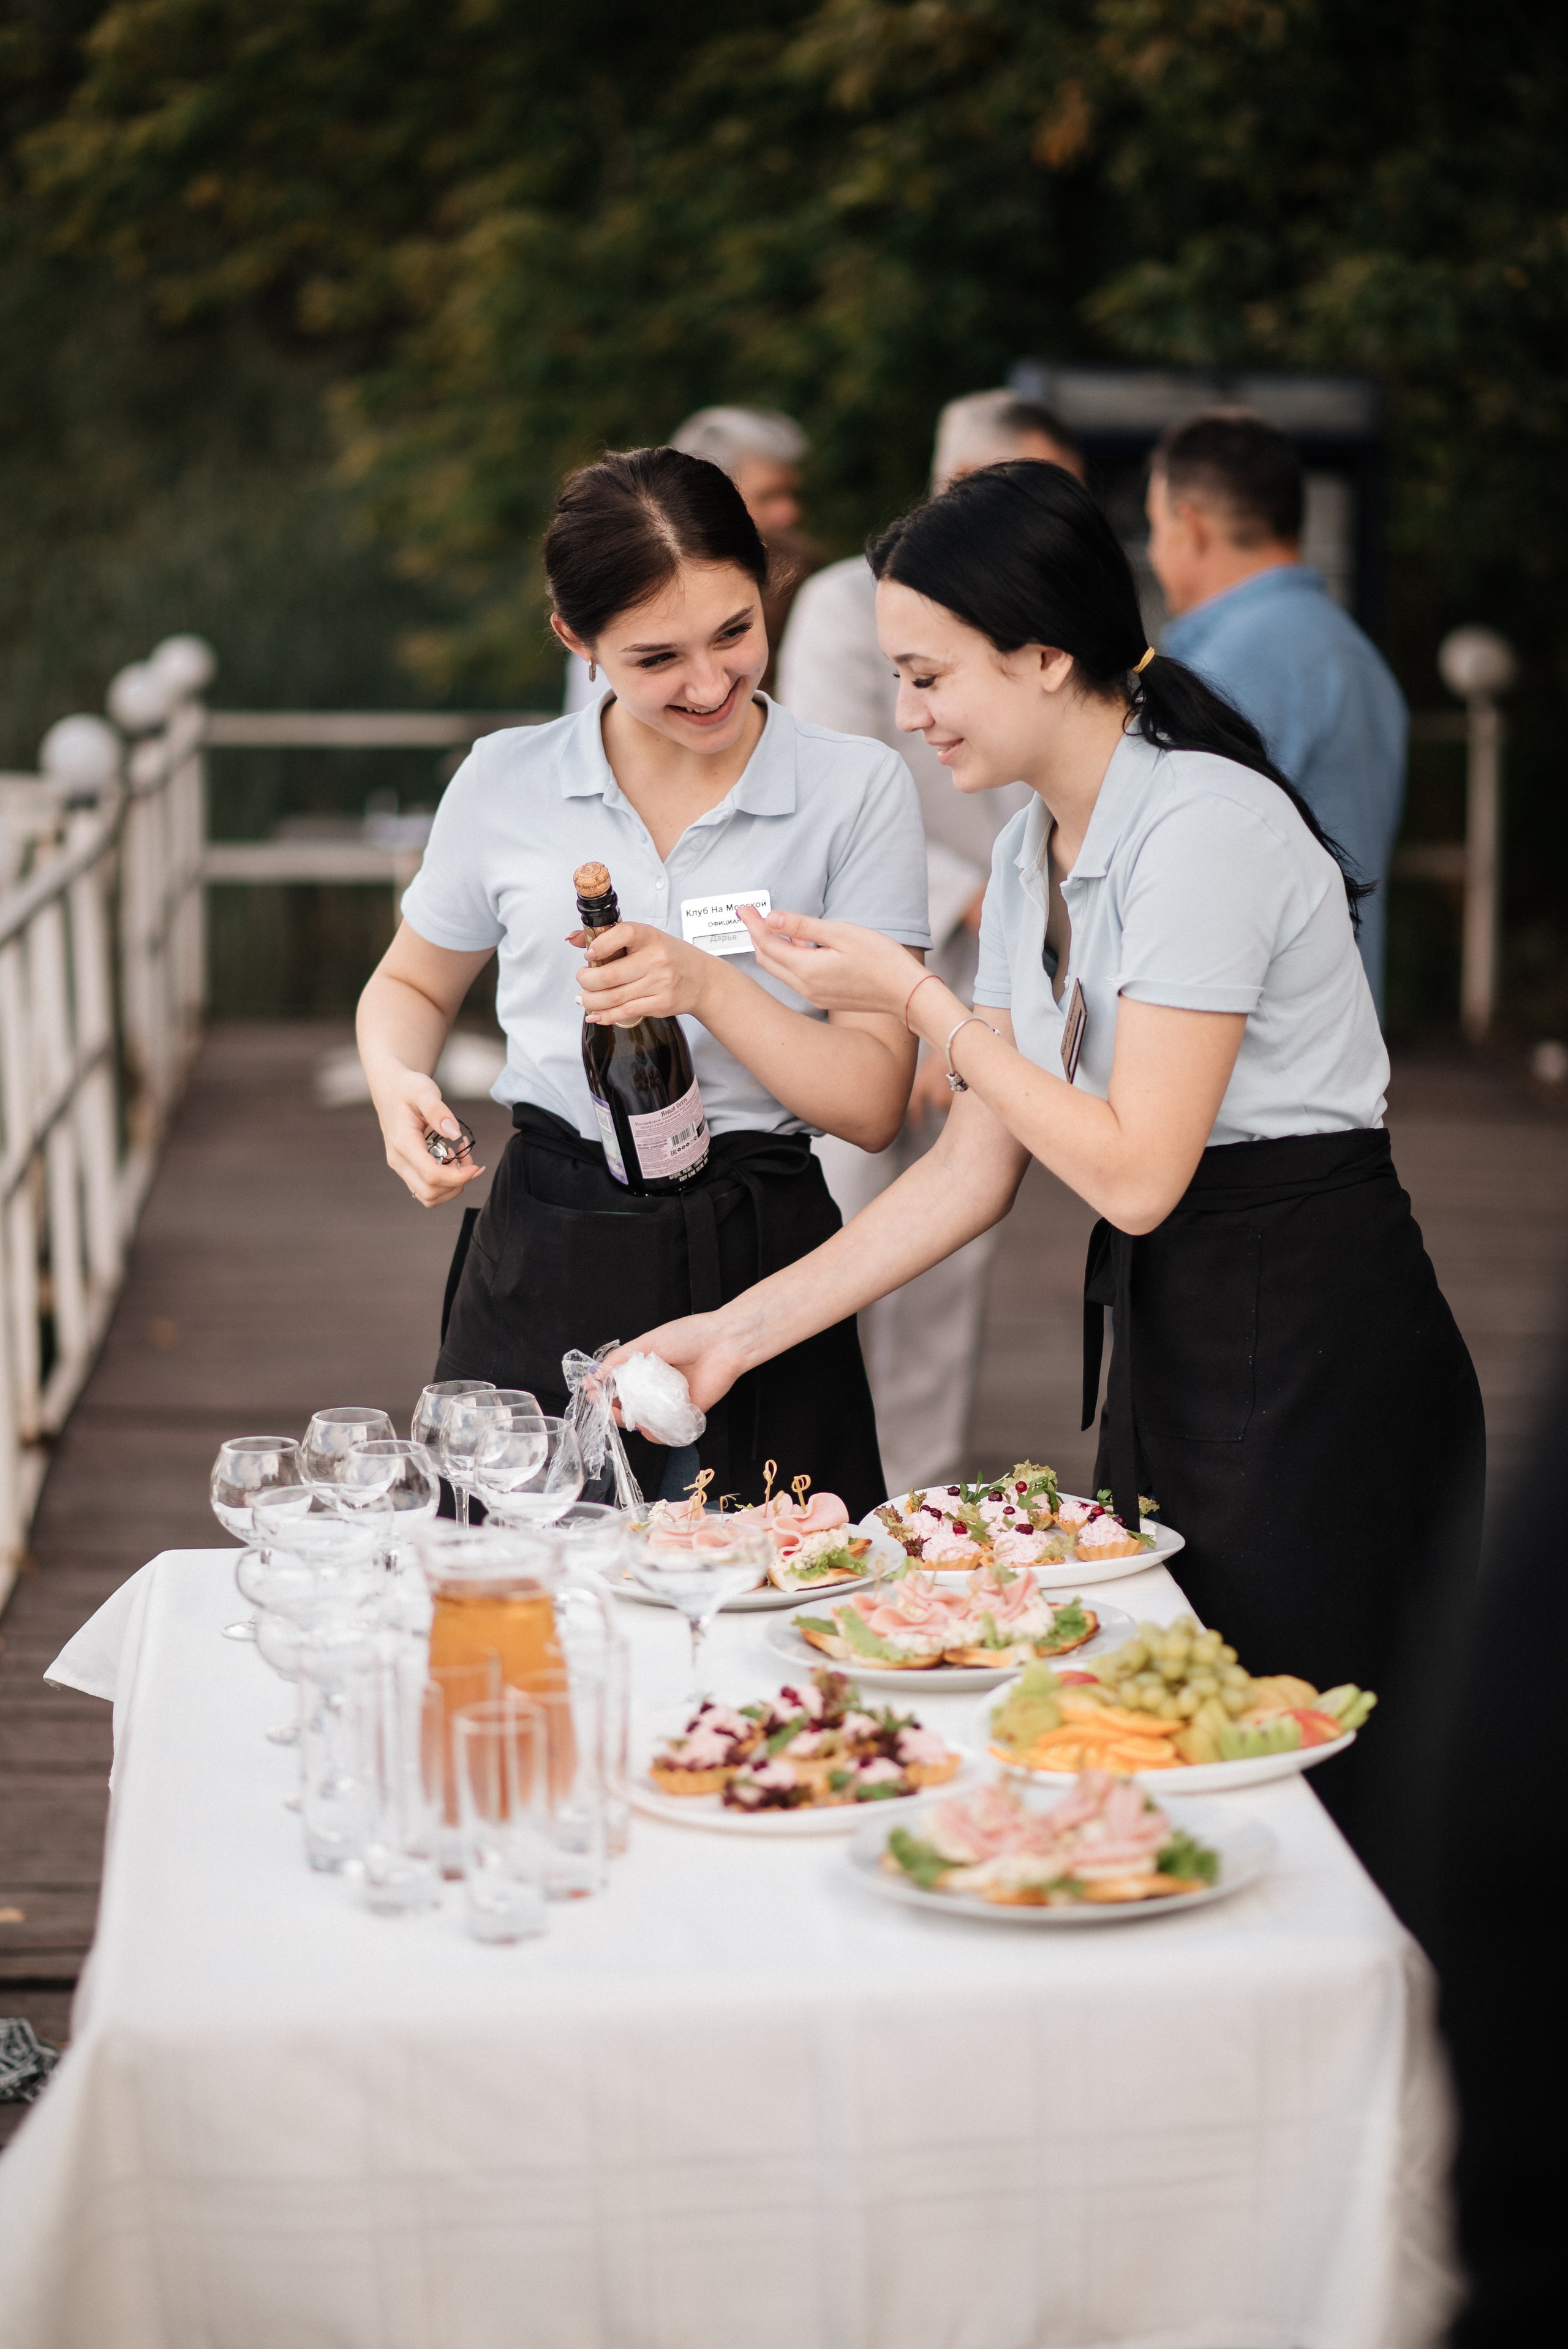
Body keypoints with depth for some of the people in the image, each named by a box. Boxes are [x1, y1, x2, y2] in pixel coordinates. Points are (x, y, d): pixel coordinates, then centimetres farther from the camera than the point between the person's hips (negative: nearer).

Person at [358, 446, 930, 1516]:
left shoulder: (859, 789, -2)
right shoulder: (507, 781, 2)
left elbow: (873, 1103, -5)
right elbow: (411, 985, 20)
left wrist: (711, 988, -18)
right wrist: (398, 1084, -2)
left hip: (759, 1261, -1)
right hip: (542, 1268, 1)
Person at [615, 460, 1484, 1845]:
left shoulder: (1202, 824, -18)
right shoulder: (1033, 854, 9)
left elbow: (1134, 1173, -21)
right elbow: (973, 1176, 10)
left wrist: (915, 997, -14)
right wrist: (740, 1332, 6)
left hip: (1311, 1363, -9)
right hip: (1169, 1342, 9)